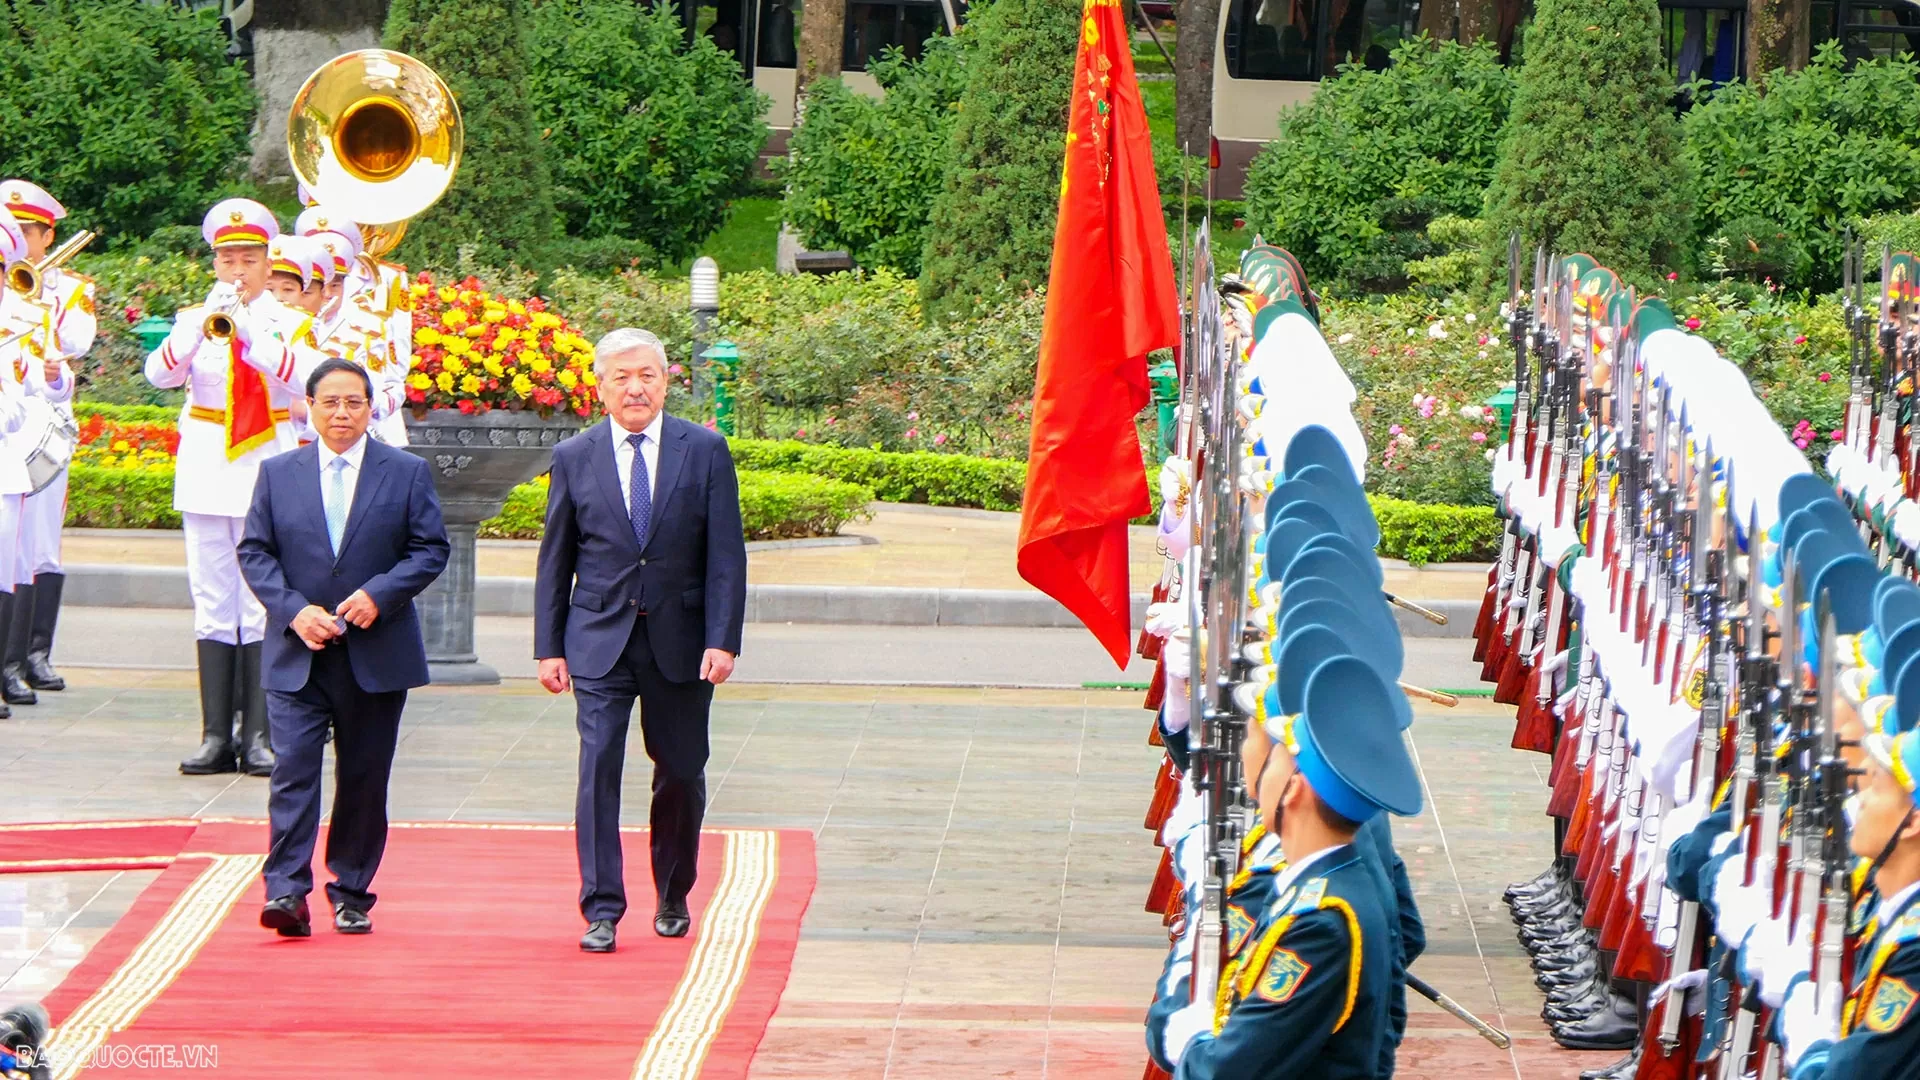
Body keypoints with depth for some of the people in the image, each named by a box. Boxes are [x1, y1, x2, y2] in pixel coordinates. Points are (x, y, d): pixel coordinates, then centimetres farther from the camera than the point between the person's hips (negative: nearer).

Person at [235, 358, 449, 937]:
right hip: (296, 656, 0)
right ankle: (286, 891, -15)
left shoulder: (407, 473, 4)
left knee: (364, 780, 6)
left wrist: (380, 594, -14)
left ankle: (351, 895, 16)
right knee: (293, 770, -11)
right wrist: (294, 610, -11)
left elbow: (431, 548, 1)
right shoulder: (278, 474, 7)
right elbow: (254, 551, 4)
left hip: (376, 655, 0)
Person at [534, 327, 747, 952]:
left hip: (680, 642, 0)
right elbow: (555, 561, 7)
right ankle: (601, 910, -8)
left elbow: (725, 555, -2)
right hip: (600, 641, 0)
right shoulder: (574, 459, 4)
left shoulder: (705, 452, 1)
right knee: (598, 767, -10)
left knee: (681, 774, 9)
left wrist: (723, 641, -10)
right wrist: (549, 648, 2)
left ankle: (672, 899, 28)